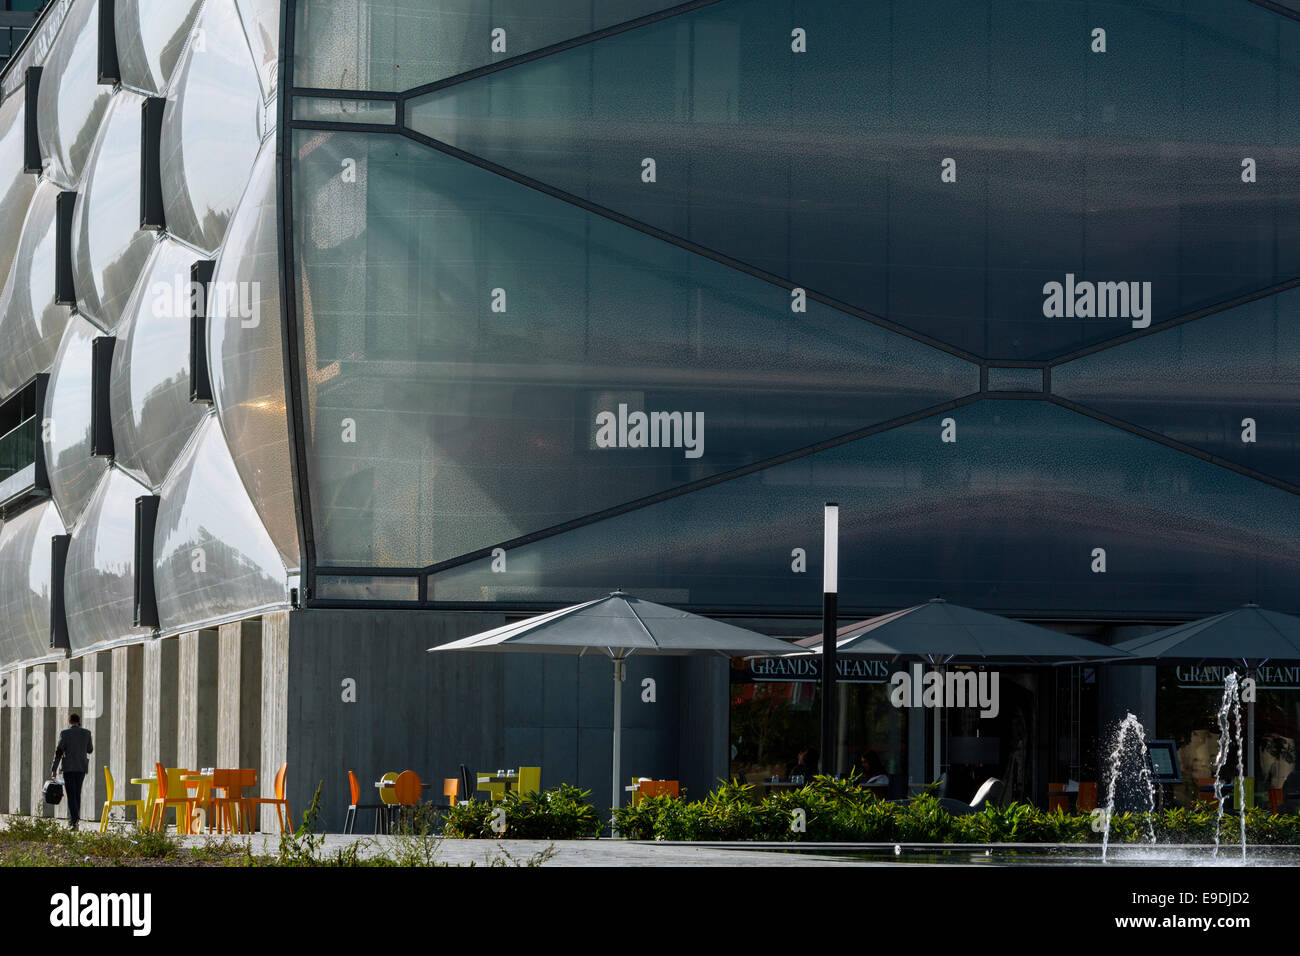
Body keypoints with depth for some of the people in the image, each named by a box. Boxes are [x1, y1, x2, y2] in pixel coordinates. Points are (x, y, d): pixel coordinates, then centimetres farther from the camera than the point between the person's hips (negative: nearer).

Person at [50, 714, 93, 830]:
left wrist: (54, 769, -4)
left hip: (68, 768, -3)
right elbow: (90, 750, 13)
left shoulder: (65, 733, -6)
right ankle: (75, 818, 20)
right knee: (77, 793, 17)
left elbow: (58, 752, -7)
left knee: (71, 795, -4)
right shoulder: (86, 733, 2)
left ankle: (74, 821, -16)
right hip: (82, 768, 3)